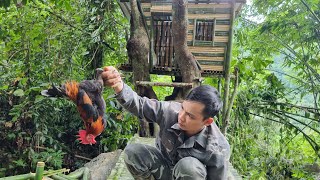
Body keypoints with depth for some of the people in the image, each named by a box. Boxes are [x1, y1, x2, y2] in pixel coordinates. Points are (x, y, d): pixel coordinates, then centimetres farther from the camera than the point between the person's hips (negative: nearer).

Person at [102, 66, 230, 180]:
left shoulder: (218, 150, -30)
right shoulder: (170, 111, -25)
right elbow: (139, 104, -27)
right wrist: (119, 86, -48)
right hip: (165, 168, 3)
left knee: (189, 165, -37)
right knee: (132, 152, -21)